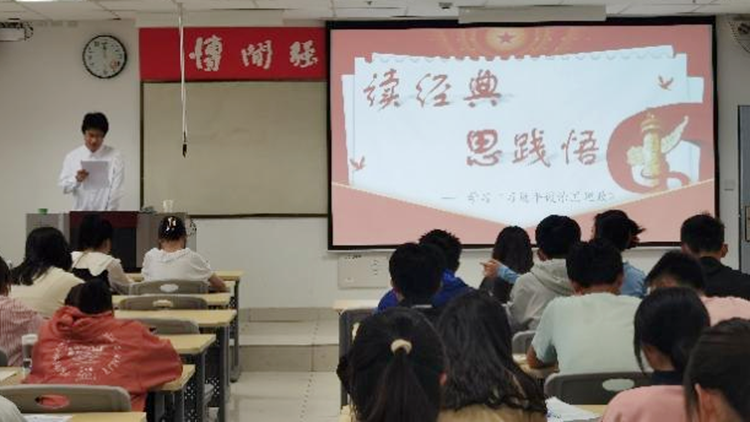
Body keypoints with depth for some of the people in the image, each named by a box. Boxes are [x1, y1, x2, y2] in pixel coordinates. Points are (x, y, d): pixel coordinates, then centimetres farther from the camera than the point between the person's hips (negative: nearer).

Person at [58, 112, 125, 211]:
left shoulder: (115, 156, 0)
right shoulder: (72, 157, 7)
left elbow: (116, 190, -3)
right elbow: (64, 187, 3)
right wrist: (77, 179, -17)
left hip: (105, 217, -2)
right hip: (80, 214, 2)